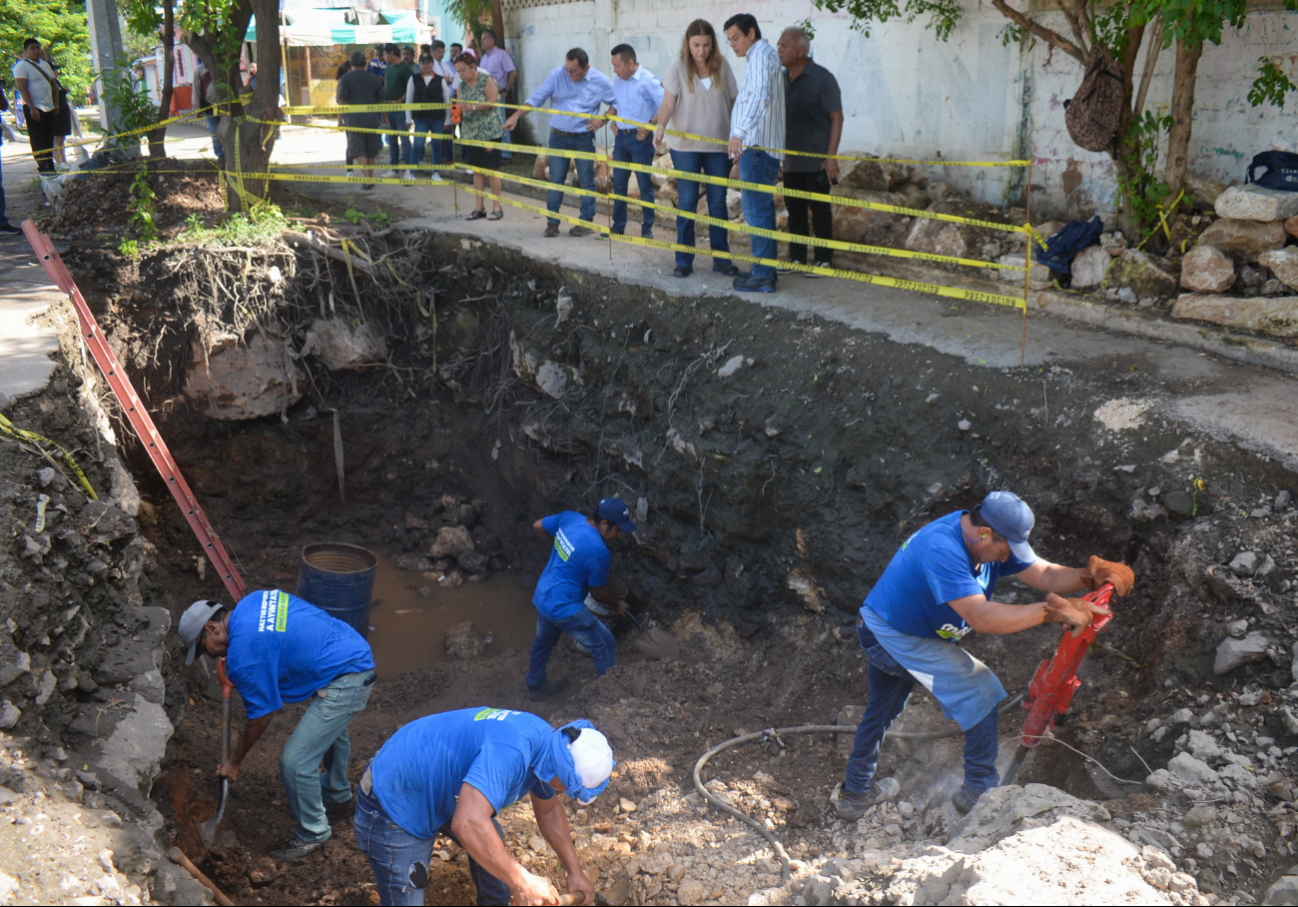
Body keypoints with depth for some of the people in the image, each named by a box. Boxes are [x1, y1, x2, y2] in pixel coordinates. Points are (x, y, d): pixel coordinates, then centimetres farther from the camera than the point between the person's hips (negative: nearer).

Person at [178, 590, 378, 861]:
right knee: (331, 729, 34)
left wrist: (233, 762, 6)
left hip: (345, 683, -10)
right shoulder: (253, 600, 5)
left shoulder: (243, 657, -19)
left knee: (295, 761, -3)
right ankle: (337, 794, 58)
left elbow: (261, 717, -9)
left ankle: (313, 833, 19)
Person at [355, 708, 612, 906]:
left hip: (438, 788, 9)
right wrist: (520, 881, -38)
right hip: (394, 806, -9)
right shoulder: (509, 752, -38)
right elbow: (468, 824, -49)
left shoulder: (544, 741, -7)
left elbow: (548, 810, 11)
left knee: (494, 851, 15)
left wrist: (574, 871, 6)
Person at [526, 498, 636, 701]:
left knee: (544, 641, 30)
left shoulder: (570, 517, -7)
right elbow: (598, 593, -12)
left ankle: (535, 687, 51)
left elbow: (538, 526, 11)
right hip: (564, 608, -9)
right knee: (605, 645, 7)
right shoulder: (597, 551, -27)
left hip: (541, 598, 9)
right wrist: (617, 604, 8)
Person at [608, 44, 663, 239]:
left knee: (645, 184, -1)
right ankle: (618, 226, 18)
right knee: (619, 183, 9)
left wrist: (650, 124, -18)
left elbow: (665, 107, -14)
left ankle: (647, 229, 5)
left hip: (640, 137, -7)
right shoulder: (618, 82, 11)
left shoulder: (648, 80, -10)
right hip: (621, 136, 7)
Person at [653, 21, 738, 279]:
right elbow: (668, 103, -10)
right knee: (687, 202, 1)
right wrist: (660, 127, -27)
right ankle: (684, 260, 8)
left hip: (719, 145, 2)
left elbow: (734, 101, 8)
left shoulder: (722, 65, 3)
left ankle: (721, 258, 14)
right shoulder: (678, 67, -4)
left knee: (718, 202, 7)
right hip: (686, 146, -2)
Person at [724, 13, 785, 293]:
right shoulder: (759, 57, 23)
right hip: (754, 146, 11)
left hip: (756, 146, -11)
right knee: (760, 209, 13)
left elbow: (760, 96, -28)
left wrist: (739, 133, -39)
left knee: (756, 210, -11)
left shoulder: (762, 55, -11)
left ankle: (763, 275, -10)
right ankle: (765, 269, 19)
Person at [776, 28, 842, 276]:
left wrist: (831, 157, -17)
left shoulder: (822, 78, -9)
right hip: (790, 160, 6)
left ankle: (824, 260, 9)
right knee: (794, 209, 10)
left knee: (820, 210, 0)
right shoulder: (782, 78, 9)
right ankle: (797, 257, 19)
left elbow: (837, 117, -11)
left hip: (816, 161, -6)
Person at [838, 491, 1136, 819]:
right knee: (980, 690, -8)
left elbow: (1045, 575, -8)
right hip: (896, 639, -10)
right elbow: (982, 617, -40)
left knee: (881, 709, 24)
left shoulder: (993, 539, -6)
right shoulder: (942, 550, -35)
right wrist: (1051, 611, -40)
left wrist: (1092, 576, -26)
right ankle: (979, 790, 5)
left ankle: (855, 793, 42)